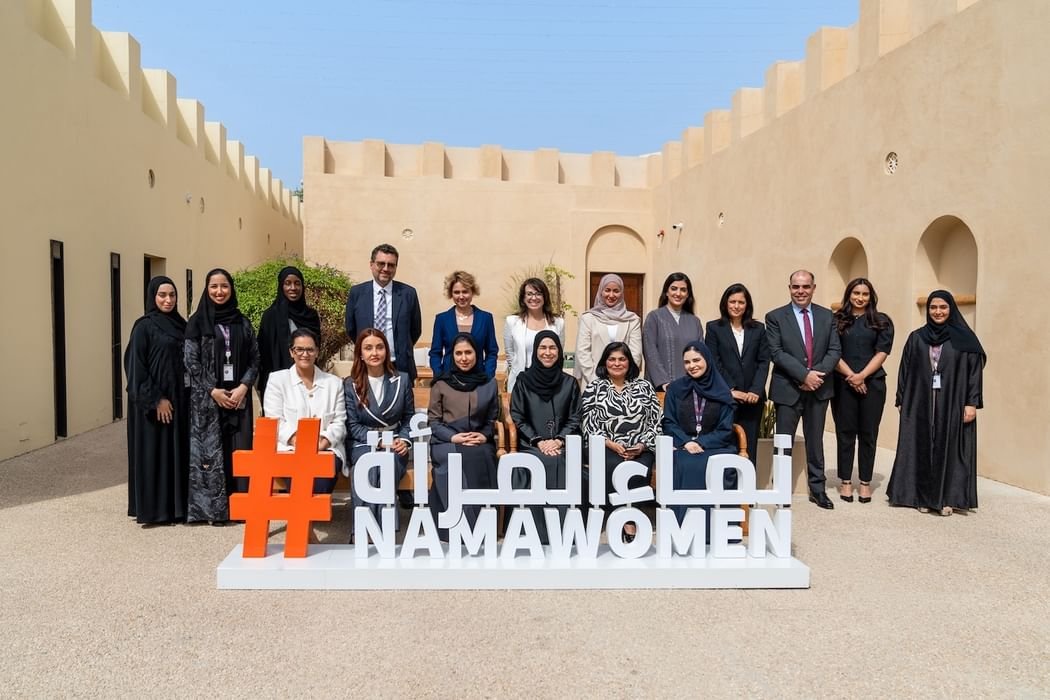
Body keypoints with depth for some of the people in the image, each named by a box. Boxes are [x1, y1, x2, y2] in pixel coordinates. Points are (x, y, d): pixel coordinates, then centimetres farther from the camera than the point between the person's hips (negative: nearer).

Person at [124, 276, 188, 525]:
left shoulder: (180, 325, 10)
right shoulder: (144, 326, -7)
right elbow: (136, 367, -12)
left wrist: (184, 397, 8)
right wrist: (155, 399, -17)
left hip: (178, 399, 6)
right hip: (153, 402, -6)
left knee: (177, 450, 9)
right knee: (154, 452, 1)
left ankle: (176, 506, 17)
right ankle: (153, 508, 9)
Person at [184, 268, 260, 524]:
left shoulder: (242, 322, 9)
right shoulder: (197, 321, 1)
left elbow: (255, 358, 7)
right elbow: (190, 361, -3)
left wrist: (243, 387, -7)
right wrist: (213, 391, -11)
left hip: (239, 395, 2)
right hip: (207, 398, -2)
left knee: (240, 450, 2)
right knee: (211, 451, -1)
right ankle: (213, 508, 7)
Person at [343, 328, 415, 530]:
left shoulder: (402, 379, 5)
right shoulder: (350, 384, 2)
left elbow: (409, 418, 10)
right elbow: (352, 425, -1)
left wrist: (404, 440, -9)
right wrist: (379, 440, -15)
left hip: (394, 444, 1)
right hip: (363, 445, 0)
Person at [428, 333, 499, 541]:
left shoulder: (489, 383, 13)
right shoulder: (441, 383, 7)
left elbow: (492, 419, 14)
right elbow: (433, 420, 5)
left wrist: (484, 435, -6)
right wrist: (453, 437, -10)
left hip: (479, 443, 1)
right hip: (447, 442, -1)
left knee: (480, 458, -31)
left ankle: (480, 530, -23)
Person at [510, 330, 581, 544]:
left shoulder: (569, 383, 14)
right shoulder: (523, 380, 9)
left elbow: (574, 419, 9)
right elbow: (517, 418, 4)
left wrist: (558, 441, -9)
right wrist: (538, 441, -9)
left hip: (562, 446, 1)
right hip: (531, 446, -1)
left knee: (564, 465, -32)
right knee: (540, 464, -33)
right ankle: (537, 535, -28)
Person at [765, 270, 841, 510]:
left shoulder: (826, 316, 8)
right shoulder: (775, 317, -2)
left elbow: (835, 350, 2)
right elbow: (776, 353, -10)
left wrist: (817, 373, -14)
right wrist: (804, 375, -18)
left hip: (819, 388, 3)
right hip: (788, 389, -3)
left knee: (815, 440, 13)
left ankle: (817, 489, 23)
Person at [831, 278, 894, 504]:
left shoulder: (881, 321, 8)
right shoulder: (837, 320, 7)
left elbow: (882, 352, 0)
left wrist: (862, 375, -12)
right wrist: (850, 375, -12)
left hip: (872, 383, 0)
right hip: (843, 383, 0)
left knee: (868, 433, 4)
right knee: (845, 432, 3)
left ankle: (865, 482, 12)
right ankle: (846, 481, 11)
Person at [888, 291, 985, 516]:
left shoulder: (964, 338, 0)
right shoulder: (916, 338, 7)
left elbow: (975, 371, -2)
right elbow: (905, 371, 7)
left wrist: (972, 403, -9)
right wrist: (901, 401, 3)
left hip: (953, 404, -2)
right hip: (920, 403, 2)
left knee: (949, 447, 2)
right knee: (922, 448, 5)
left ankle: (947, 498, 10)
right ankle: (923, 496, 14)